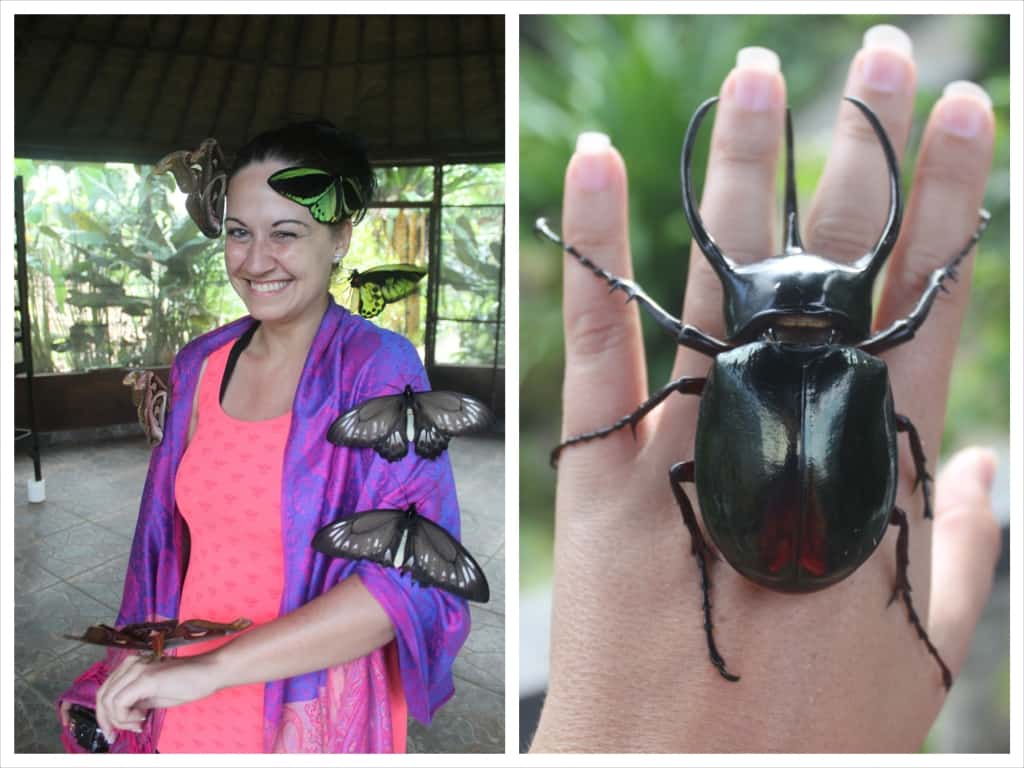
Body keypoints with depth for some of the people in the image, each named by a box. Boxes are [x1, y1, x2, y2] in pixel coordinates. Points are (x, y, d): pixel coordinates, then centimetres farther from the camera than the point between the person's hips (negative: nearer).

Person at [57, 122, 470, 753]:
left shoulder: (380, 370, -18)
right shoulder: (201, 364, -1)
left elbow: (413, 576, -28)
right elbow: (171, 543, 10)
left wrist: (212, 666, -31)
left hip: (314, 717, -4)